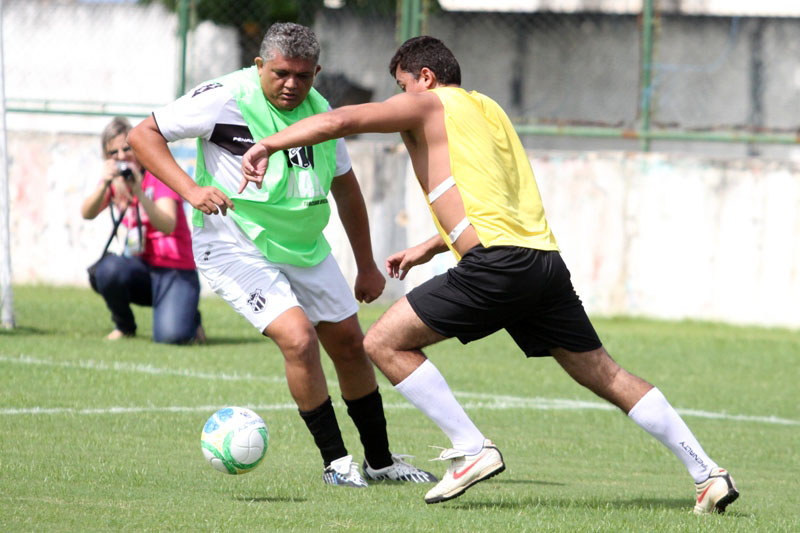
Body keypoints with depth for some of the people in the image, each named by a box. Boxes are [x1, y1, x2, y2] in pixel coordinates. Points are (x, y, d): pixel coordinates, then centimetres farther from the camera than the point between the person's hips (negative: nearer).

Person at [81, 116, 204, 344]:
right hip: (140, 269, 4)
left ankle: (190, 318, 11)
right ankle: (124, 326, -2)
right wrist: (103, 185, -31)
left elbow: (168, 226, -25)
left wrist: (139, 192, -38)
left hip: (175, 271, -4)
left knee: (171, 336, -28)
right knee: (109, 268, -32)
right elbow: (87, 213, -13)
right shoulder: (114, 180, 6)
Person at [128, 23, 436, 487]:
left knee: (350, 345, 9)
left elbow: (345, 189, 15)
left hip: (306, 248, 7)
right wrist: (191, 190, -28)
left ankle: (381, 461, 26)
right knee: (299, 338, -22)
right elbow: (143, 135, -15)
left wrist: (367, 267, 18)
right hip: (236, 247, -6)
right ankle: (336, 462, -7)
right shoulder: (226, 99, -17)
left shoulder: (319, 110, 1)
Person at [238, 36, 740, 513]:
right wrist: (429, 248, 38)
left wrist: (267, 145, -2)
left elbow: (340, 120, -7)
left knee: (385, 343, 1)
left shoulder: (427, 104, 7)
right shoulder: (488, 109, 28)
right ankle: (709, 473, 7)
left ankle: (473, 449, -5)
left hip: (497, 261, -8)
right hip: (545, 256, 8)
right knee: (605, 374, 12)